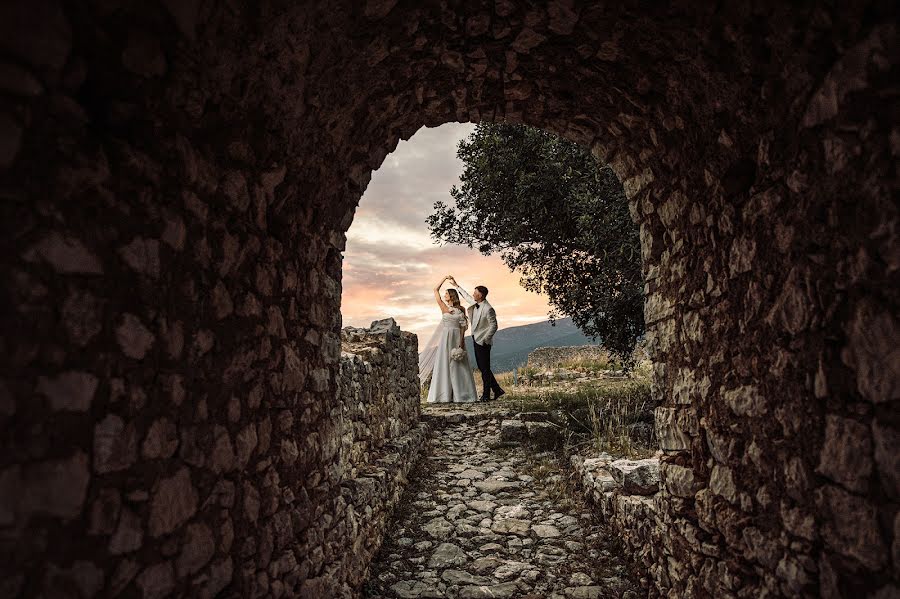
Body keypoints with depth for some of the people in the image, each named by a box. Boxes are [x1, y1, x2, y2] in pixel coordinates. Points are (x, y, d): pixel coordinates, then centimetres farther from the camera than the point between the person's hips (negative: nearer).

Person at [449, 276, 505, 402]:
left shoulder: (488, 309, -19)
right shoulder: (475, 303, 6)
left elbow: (493, 326, -17)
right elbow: (466, 296, 25)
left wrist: (484, 340, -15)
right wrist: (456, 285, 28)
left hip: (483, 342, -9)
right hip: (476, 340, 9)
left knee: (485, 368, -1)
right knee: (482, 367, 14)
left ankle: (486, 395, 8)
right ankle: (497, 390, 23)